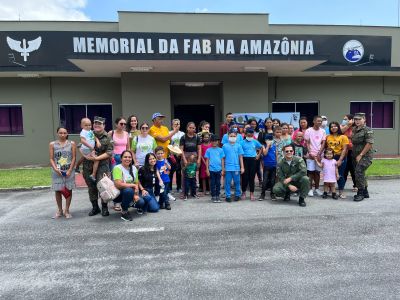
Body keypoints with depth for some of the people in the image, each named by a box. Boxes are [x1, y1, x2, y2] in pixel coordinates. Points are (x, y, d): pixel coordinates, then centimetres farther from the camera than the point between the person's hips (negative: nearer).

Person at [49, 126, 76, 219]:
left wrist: (70, 170, -9)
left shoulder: (72, 144, 0)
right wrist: (55, 169, -14)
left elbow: (74, 158, -1)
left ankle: (67, 210, 16)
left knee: (68, 190, 4)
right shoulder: (52, 144, 3)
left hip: (69, 171, 0)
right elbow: (51, 159, 1)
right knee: (58, 191, 6)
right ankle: (59, 210, 20)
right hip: (57, 171, 1)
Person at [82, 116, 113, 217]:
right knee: (91, 187, 10)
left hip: (102, 165, -3)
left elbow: (109, 152, -7)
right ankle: (95, 207, 25)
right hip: (88, 166, 4)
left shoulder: (107, 138, -1)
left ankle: (104, 207, 10)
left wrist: (97, 158, -15)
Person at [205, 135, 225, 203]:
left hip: (218, 169, 1)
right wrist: (207, 170, -1)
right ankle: (213, 196, 15)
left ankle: (217, 196, 19)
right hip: (211, 169, -1)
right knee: (212, 183, 5)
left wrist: (222, 169, 3)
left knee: (218, 183, 8)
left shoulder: (220, 150, 4)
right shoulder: (208, 150, 2)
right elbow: (207, 160, 4)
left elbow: (222, 160, 6)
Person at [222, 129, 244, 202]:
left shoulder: (238, 146, 3)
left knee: (237, 182, 9)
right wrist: (223, 168, 5)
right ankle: (227, 196, 16)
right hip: (228, 168, 0)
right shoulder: (225, 146, 2)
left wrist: (242, 167, 4)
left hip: (236, 167, 1)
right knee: (227, 182, 5)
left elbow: (240, 157, 6)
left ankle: (237, 195, 24)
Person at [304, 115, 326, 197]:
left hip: (319, 155, 2)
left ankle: (317, 188, 18)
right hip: (311, 154, -2)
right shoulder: (308, 131, -2)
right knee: (310, 172, -1)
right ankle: (310, 189, 7)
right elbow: (307, 143, -2)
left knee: (317, 172, 7)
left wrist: (319, 154, -7)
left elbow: (323, 143, 3)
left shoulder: (323, 131, 6)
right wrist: (310, 153, -10)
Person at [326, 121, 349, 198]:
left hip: (340, 157, -2)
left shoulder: (343, 137, -1)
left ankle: (341, 192, 12)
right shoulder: (328, 137, 5)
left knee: (340, 175, 1)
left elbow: (344, 149, -6)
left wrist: (340, 160, -14)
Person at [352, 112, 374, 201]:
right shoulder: (354, 130, 12)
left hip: (365, 156, -8)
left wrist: (360, 155, -16)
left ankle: (360, 193, -8)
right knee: (360, 174, 13)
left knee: (359, 172, -18)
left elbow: (369, 144, -17)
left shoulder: (368, 130, -10)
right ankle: (365, 192, 27)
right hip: (356, 156, 8)